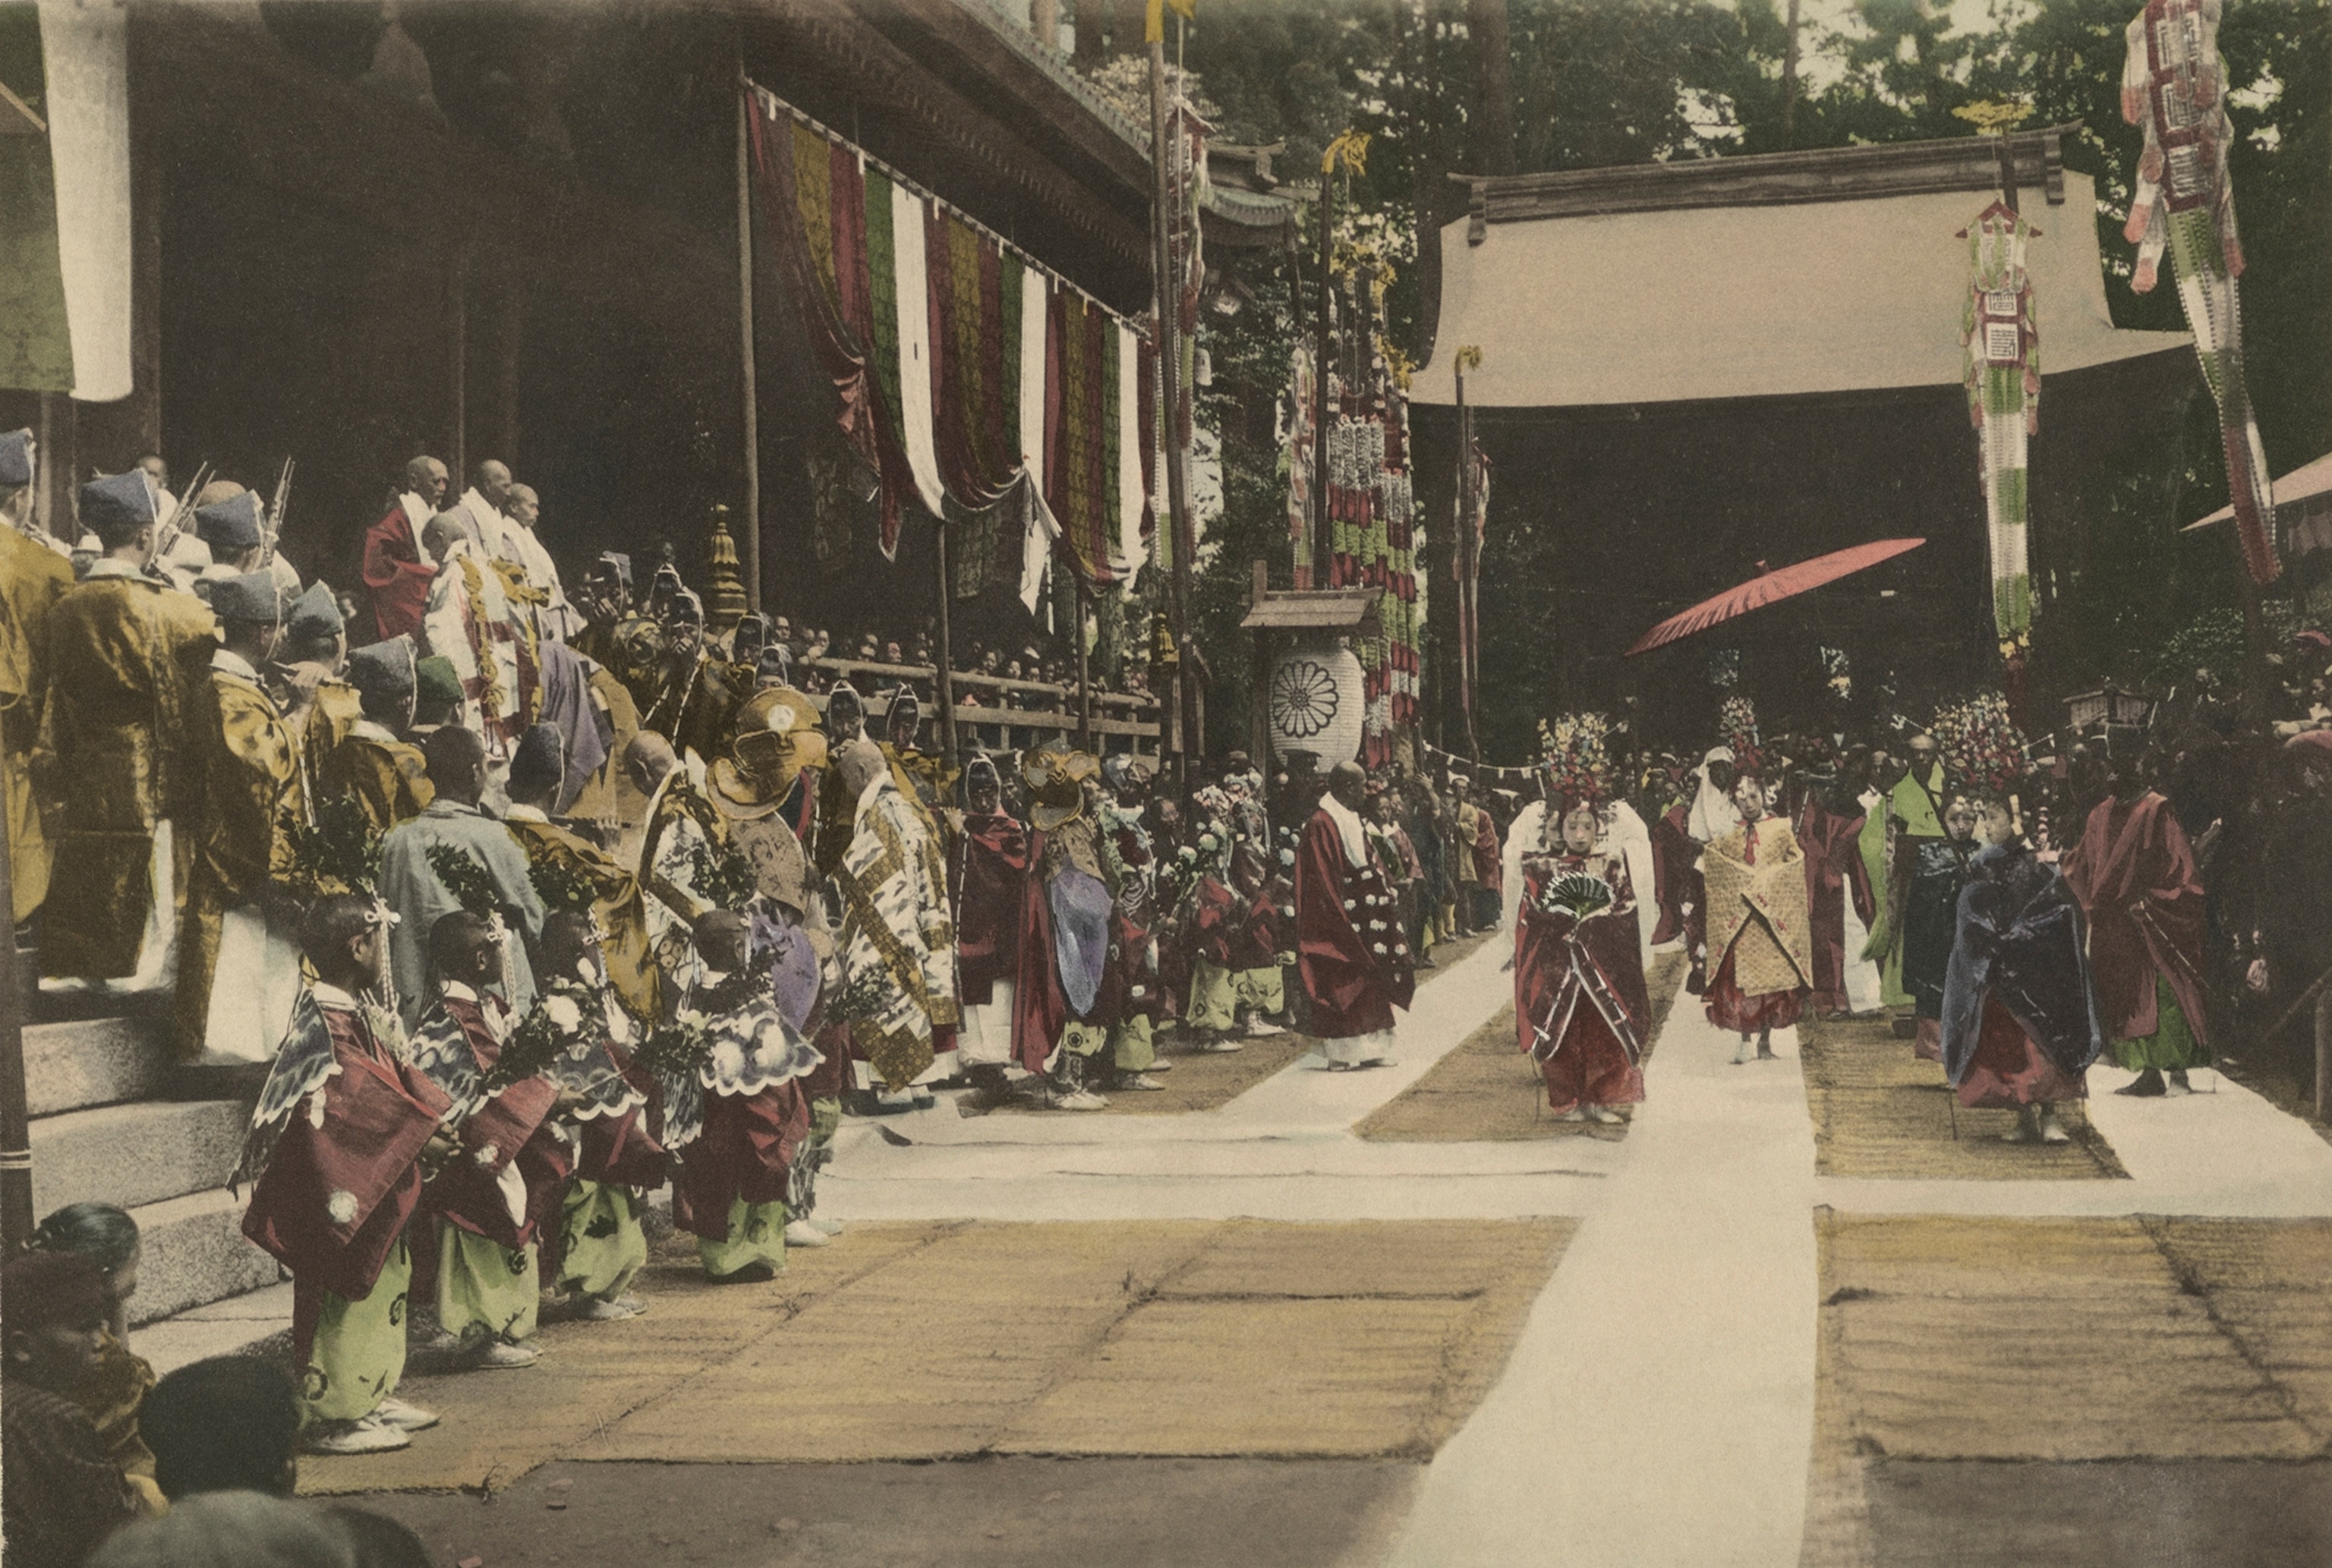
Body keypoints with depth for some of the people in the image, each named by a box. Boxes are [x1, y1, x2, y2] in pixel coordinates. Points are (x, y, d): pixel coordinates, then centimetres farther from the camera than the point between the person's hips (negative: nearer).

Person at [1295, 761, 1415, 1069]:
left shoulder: (1352, 820, 14)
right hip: (1339, 921, -9)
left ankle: (1371, 1048, 15)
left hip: (1364, 914, 9)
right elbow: (1324, 880, -19)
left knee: (1370, 983, 10)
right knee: (1340, 984, -5)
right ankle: (1342, 1052, 0)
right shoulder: (1322, 824, -14)